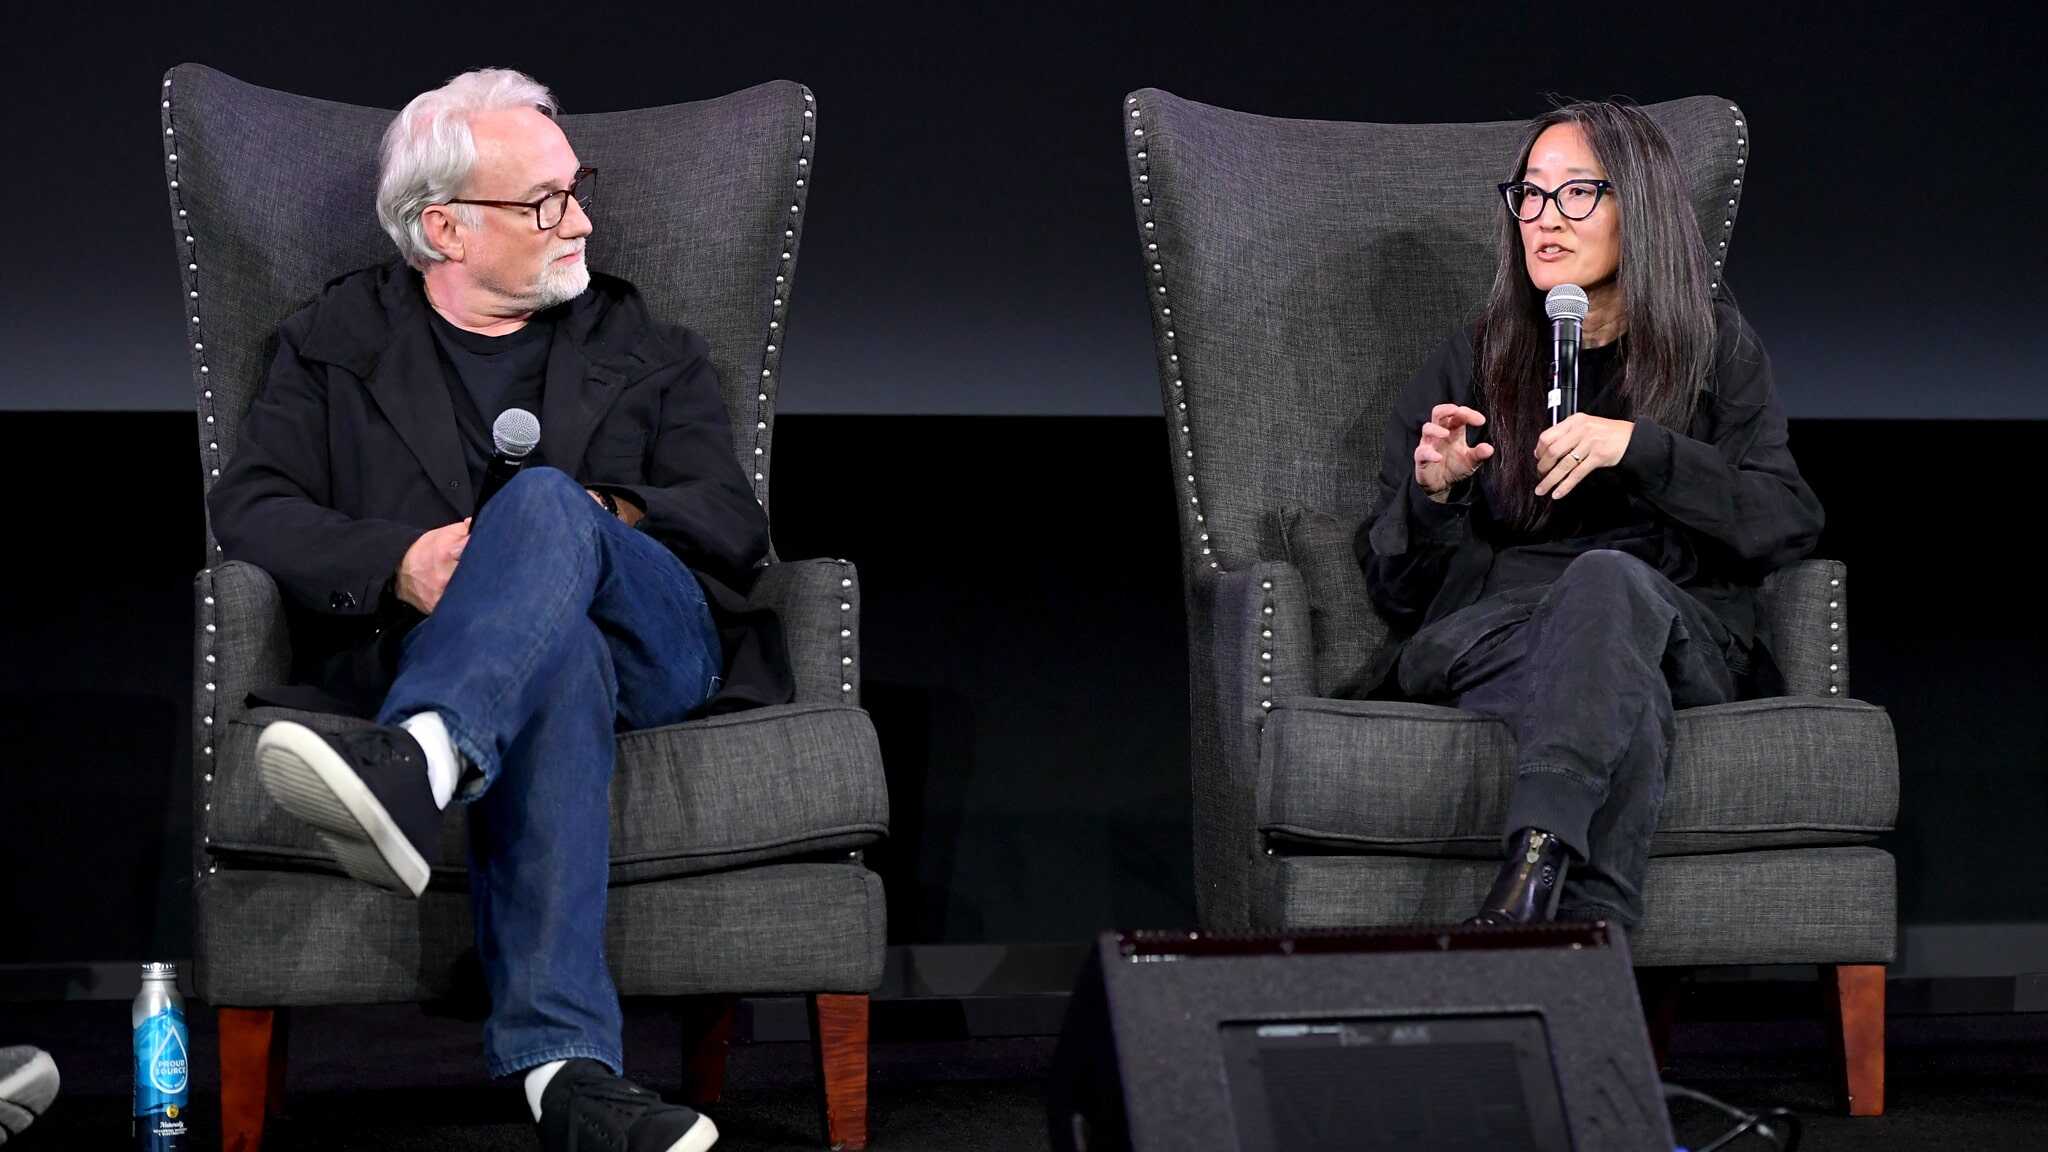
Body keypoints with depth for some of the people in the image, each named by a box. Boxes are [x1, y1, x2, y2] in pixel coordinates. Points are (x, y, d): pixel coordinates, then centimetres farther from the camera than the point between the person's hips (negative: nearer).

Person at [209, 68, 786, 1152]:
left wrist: (600, 514, -7)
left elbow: (734, 526, 14)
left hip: (648, 644, 1)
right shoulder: (334, 342, 22)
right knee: (559, 656, -40)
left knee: (543, 501, -33)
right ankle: (563, 1060, -56)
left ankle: (410, 771, -62)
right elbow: (247, 504, 8)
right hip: (430, 647, -1)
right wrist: (398, 562, -11)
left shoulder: (648, 352, 26)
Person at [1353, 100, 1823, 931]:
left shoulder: (1715, 348, 18)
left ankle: (1537, 858, -61)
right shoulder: (1470, 366, 20)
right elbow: (1395, 587, 18)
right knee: (1626, 703, -38)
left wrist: (1636, 447, -11)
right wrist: (1431, 492, -6)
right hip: (1493, 628, 1)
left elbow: (1788, 524, 3)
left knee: (1607, 577, -40)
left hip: (1675, 629, 0)